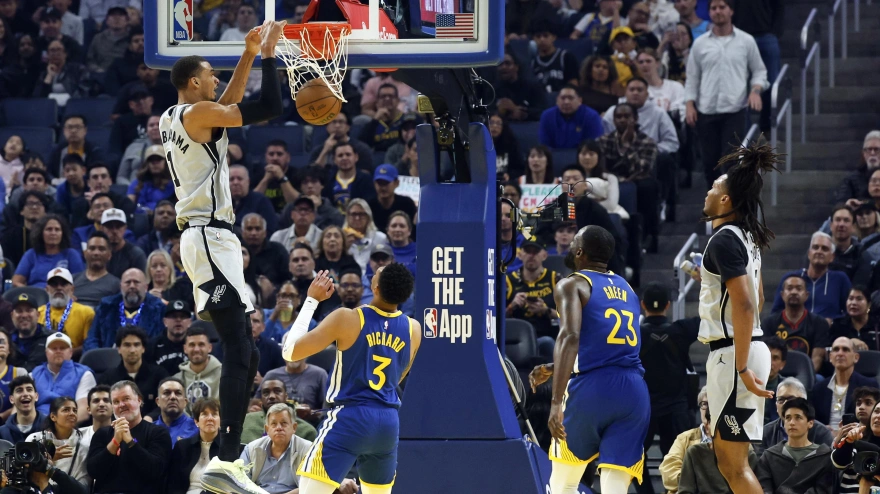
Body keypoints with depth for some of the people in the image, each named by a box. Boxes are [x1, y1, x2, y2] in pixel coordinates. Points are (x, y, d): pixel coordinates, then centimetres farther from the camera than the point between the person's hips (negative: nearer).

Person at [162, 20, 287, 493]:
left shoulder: (174, 117, 17)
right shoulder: (196, 113, -10)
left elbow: (228, 104, 33)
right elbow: (268, 108, -14)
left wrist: (249, 55, 26)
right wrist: (268, 54, -3)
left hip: (204, 237, 10)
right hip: (211, 237, -10)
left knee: (244, 354, 13)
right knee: (240, 354, -17)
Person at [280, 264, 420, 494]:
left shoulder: (347, 319, -11)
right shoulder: (413, 329, 3)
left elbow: (290, 352, -6)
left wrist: (312, 300, 1)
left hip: (350, 417, -5)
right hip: (389, 423, 5)